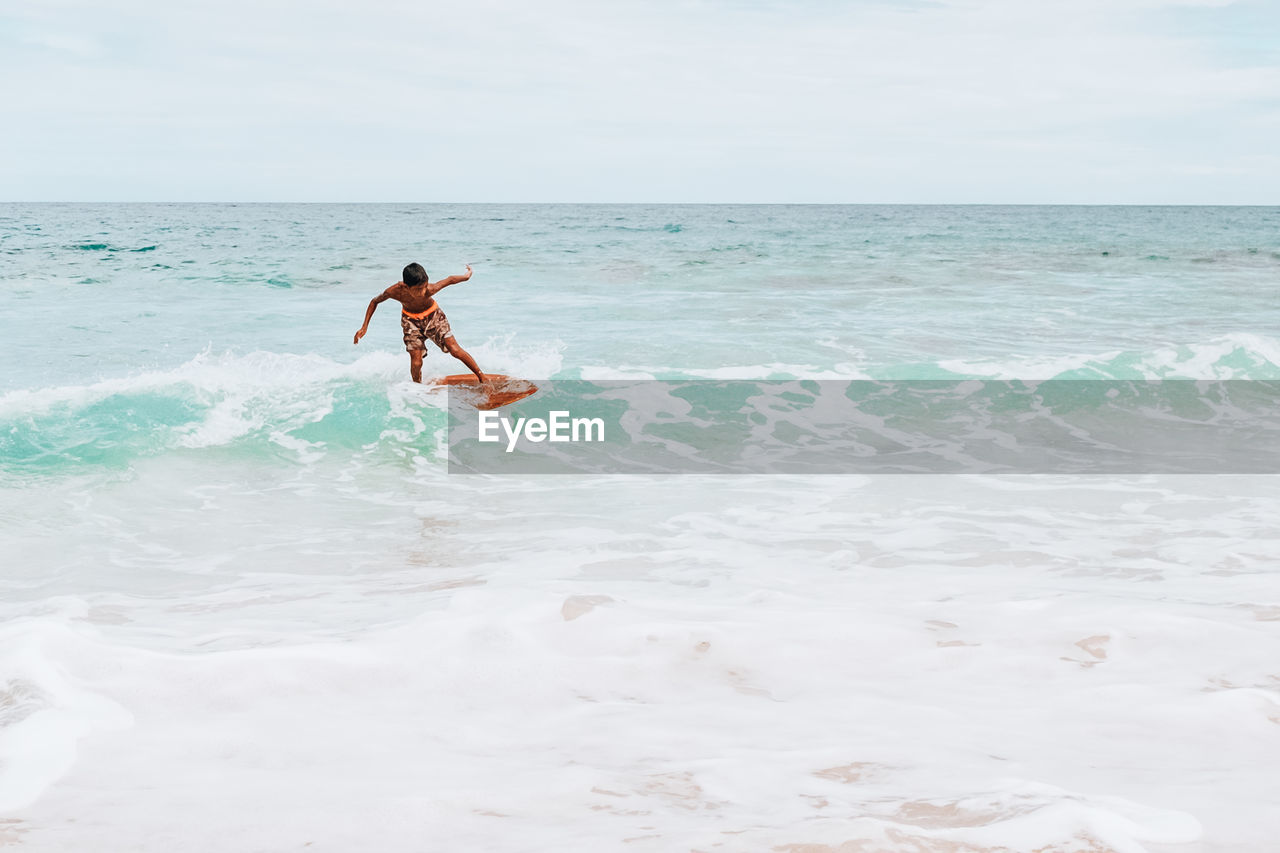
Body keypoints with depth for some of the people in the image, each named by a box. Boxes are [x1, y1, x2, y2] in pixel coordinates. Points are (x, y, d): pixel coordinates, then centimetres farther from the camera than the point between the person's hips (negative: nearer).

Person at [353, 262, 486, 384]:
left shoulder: (430, 289, -39)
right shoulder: (395, 291, -34)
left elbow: (450, 280, -19)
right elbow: (374, 301, -13)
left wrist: (467, 276, -1)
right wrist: (364, 327, -13)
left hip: (433, 315, -1)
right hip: (410, 320, 1)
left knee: (455, 350, -9)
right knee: (416, 362, -9)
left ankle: (482, 377, 7)